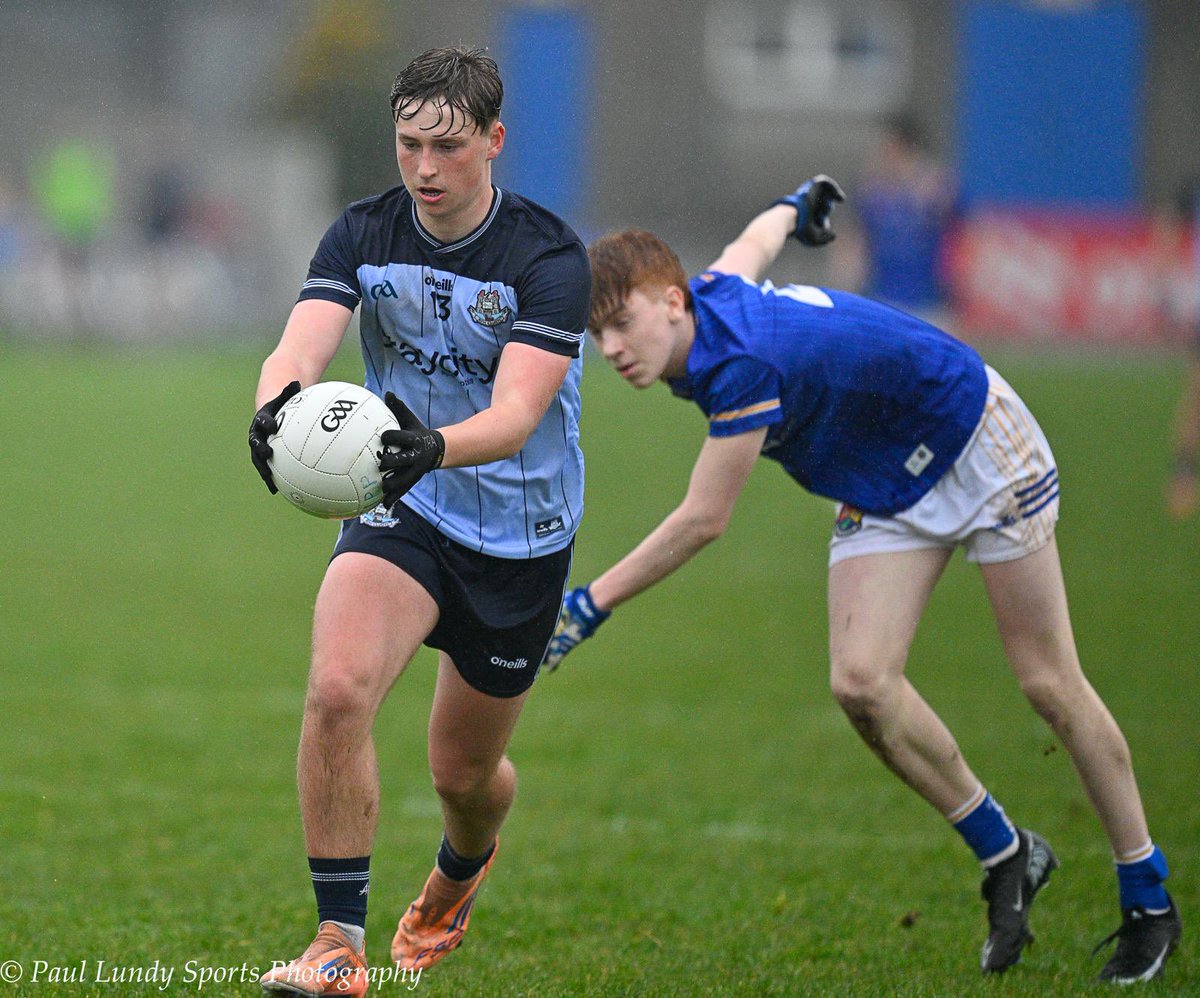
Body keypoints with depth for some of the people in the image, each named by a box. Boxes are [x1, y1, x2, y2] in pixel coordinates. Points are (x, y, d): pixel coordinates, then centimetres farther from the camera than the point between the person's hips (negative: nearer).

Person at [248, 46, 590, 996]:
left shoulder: (549, 255, -20)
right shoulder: (363, 235, -10)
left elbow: (518, 410, -31)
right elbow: (301, 346, -24)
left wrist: (436, 445, -52)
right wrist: (277, 407, -48)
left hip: (521, 533, -1)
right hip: (402, 511, 1)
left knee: (466, 771, 12)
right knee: (337, 688, -27)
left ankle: (463, 866, 51)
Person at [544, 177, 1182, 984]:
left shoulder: (743, 363, -36)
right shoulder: (710, 293, -10)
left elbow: (702, 522, -30)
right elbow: (756, 240, 14)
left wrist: (592, 604, -26)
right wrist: (794, 206, 38)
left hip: (978, 450, -8)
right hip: (888, 488, 8)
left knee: (1048, 683, -2)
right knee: (862, 683, -12)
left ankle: (1149, 898, 11)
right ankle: (1004, 855, 5)